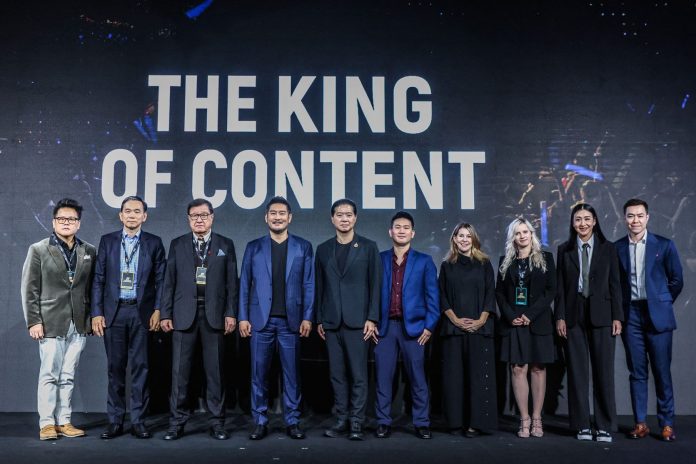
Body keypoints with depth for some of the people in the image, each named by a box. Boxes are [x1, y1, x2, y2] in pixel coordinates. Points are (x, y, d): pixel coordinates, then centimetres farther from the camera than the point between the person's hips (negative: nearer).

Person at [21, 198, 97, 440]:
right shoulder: (38, 250, 2)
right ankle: (47, 423, 10)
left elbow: (91, 288, 10)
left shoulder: (89, 252, 9)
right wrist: (33, 321, -7)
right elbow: (30, 290, -1)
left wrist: (91, 316, 4)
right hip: (51, 323, -3)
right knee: (49, 375, 1)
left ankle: (64, 421, 15)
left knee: (68, 376, 8)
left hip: (78, 325, 3)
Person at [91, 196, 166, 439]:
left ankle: (138, 421, 10)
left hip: (141, 312, -1)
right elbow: (98, 279, 5)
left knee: (140, 366, 2)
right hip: (113, 312, 1)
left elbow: (161, 280, 3)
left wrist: (157, 310, -5)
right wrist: (96, 313, -1)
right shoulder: (107, 241, 7)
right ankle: (115, 421, 15)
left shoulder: (154, 243, 4)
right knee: (115, 367, 6)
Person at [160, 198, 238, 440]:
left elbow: (231, 282, 4)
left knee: (215, 370, 4)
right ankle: (177, 422, 11)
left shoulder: (226, 245, 8)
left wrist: (231, 313, -3)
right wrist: (165, 313, 1)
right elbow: (169, 281, 6)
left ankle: (217, 422, 12)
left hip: (214, 314, 0)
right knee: (180, 370, 2)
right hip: (184, 314, 1)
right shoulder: (177, 244, 9)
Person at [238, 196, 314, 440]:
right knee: (259, 373, 5)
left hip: (291, 320, 0)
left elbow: (308, 285, 4)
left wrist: (307, 317, -3)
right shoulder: (254, 247, 8)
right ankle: (260, 422, 15)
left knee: (292, 373, 5)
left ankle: (293, 421, 15)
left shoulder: (303, 247, 6)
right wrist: (243, 317, 0)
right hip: (261, 319, 1)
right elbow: (245, 284, 6)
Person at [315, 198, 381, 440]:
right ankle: (341, 419, 15)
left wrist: (372, 318, -7)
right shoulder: (323, 249, 11)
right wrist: (319, 319, 7)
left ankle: (356, 422, 6)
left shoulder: (368, 247, 3)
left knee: (358, 374, -1)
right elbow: (320, 287, 12)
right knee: (337, 374, 7)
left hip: (357, 321, -3)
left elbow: (375, 285, -1)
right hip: (331, 322, 3)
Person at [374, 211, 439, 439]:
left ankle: (421, 423, 12)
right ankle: (383, 422, 13)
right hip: (385, 326, 1)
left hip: (413, 326, -1)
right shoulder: (379, 259, 8)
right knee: (383, 377, 3)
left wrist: (429, 326, -3)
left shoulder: (424, 261, 6)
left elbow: (432, 296, 4)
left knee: (417, 377, 3)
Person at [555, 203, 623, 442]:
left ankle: (605, 427, 11)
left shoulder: (608, 249, 6)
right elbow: (560, 286, 5)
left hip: (601, 316, -1)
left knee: (604, 371, 1)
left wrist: (617, 317, -3)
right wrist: (560, 317, -1)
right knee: (577, 371, 4)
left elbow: (615, 285, 4)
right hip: (573, 317, 1)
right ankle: (582, 425, 13)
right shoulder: (564, 250, 8)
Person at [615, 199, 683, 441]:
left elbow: (676, 280, 6)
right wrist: (621, 309, 5)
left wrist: (661, 303, 7)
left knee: (662, 371, 2)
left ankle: (667, 424, 12)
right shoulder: (616, 248, 4)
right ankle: (640, 423, 13)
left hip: (657, 316, -1)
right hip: (631, 316, 1)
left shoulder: (664, 245, 1)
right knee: (637, 372, 6)